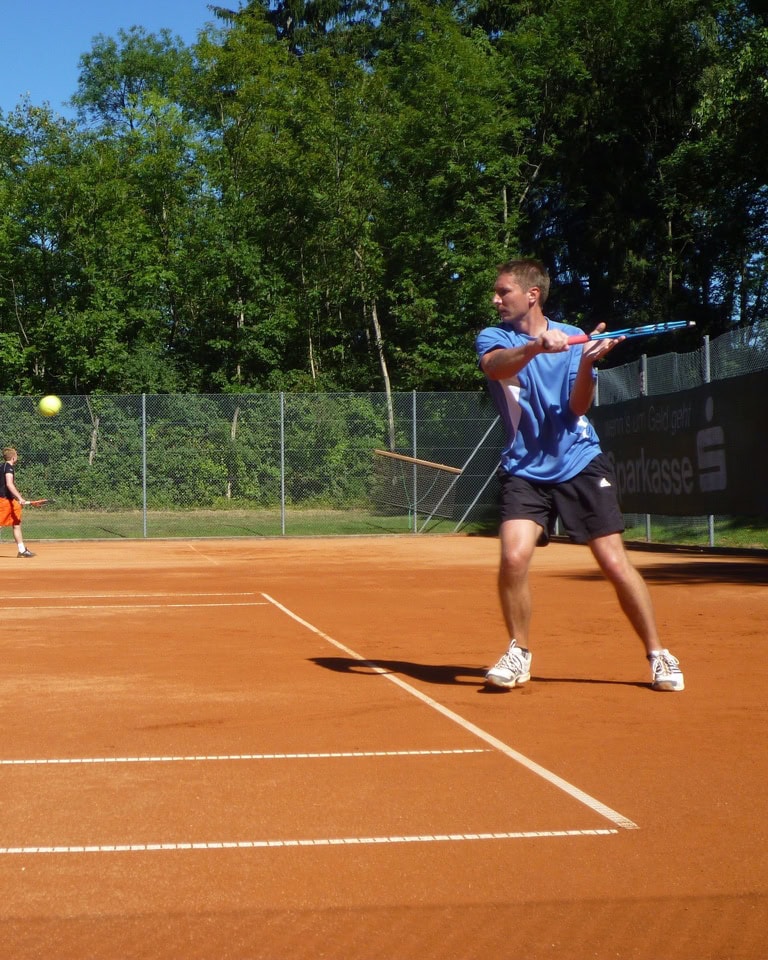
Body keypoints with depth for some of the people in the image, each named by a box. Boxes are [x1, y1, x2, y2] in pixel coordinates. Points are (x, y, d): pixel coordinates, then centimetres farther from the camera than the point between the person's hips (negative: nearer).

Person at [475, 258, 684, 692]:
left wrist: (587, 362, -25)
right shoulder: (493, 338, 2)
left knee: (616, 563, -5)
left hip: (581, 464, 0)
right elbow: (497, 366, -23)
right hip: (525, 470, 0)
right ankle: (518, 653, 3)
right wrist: (536, 346, -43)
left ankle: (659, 655, 12)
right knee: (514, 557, -19)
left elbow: (577, 408, -7)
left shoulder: (574, 337, 3)